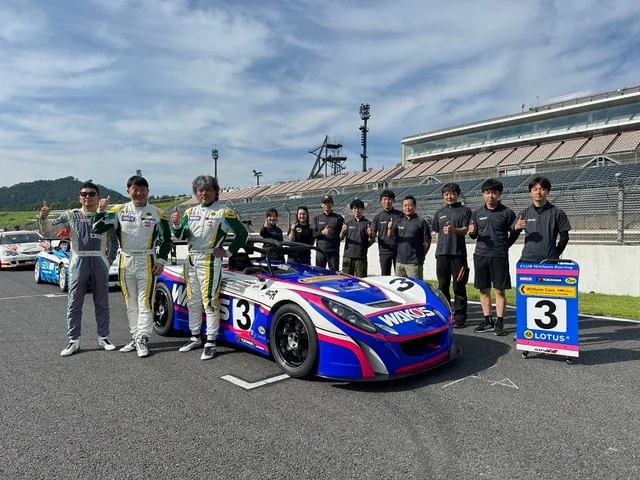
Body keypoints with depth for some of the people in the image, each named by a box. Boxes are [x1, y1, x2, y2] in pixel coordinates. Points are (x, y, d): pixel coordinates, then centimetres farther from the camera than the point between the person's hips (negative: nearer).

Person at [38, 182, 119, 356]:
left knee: (102, 303, 8)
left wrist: (110, 260, 4)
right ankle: (74, 341, 11)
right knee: (74, 304, 2)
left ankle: (103, 338, 18)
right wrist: (43, 218, -20)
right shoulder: (70, 215, 6)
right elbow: (48, 231, -1)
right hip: (78, 263, -1)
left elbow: (113, 242, 13)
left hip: (100, 263, 1)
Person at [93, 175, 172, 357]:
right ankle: (135, 337, 22)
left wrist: (161, 261, -5)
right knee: (130, 303, 11)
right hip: (126, 261, 3)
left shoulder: (158, 214, 0)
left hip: (147, 262, -3)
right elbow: (97, 228, 3)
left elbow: (166, 239, 3)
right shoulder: (119, 211, 4)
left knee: (145, 302, -5)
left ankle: (143, 339, 0)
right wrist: (101, 211, -12)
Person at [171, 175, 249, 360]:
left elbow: (242, 233, -1)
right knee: (193, 301, 14)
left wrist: (228, 252, -5)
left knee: (209, 302, -8)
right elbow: (181, 236, 8)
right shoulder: (190, 212, 13)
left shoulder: (223, 212, -3)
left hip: (210, 261, -6)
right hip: (191, 260, 7)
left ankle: (211, 342, 0)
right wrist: (176, 224, -12)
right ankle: (195, 337, 27)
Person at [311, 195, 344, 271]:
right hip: (320, 251, 1)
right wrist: (322, 232, -13)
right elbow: (312, 234, 1)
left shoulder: (338, 218, 7)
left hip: (334, 251, -1)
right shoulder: (317, 218, 10)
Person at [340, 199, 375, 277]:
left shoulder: (367, 223, 6)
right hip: (347, 256, 3)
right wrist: (342, 232, -15)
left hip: (361, 257, -2)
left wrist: (371, 234, -21)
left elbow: (373, 239, 2)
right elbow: (340, 238, 7)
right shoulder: (348, 224, 15)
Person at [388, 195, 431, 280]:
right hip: (399, 262, 5)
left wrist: (421, 256, -3)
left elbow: (427, 242, -2)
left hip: (414, 263, -5)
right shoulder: (399, 222, 13)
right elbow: (390, 236, 5)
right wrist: (389, 228, -15)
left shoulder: (421, 222, -3)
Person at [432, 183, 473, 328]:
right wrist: (438, 249, 13)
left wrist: (453, 230, -26)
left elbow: (465, 230, -7)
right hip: (442, 253, 4)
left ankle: (459, 318, 4)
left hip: (458, 253, -4)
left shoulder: (465, 210, 5)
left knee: (459, 287, -2)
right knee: (443, 286, 8)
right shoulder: (439, 213, 17)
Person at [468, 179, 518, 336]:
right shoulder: (477, 213, 10)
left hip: (499, 257, -3)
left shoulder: (507, 212, 0)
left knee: (499, 290, -1)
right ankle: (487, 321, 18)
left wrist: (504, 246, 1)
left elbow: (514, 234, 6)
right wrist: (472, 232, -6)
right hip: (480, 255, 4)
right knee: (484, 289, 8)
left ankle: (499, 323, 7)